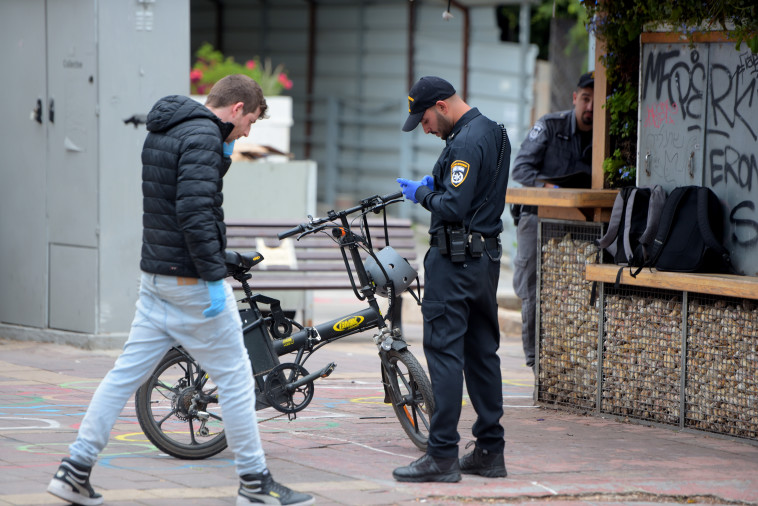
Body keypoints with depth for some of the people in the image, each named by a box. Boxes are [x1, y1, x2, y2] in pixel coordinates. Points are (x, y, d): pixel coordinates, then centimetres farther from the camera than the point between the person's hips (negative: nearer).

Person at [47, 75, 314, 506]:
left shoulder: (162, 132, 15)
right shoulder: (202, 136, -15)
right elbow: (194, 210, -24)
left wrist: (223, 154, 12)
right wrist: (214, 276, -22)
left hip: (156, 276, 9)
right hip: (191, 279, -9)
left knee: (127, 372, 9)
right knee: (235, 377, 1)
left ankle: (75, 471, 7)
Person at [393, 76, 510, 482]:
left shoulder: (465, 142, -18)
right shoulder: (494, 132, 13)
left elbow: (454, 208, -23)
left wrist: (421, 194, -7)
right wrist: (437, 183, 11)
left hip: (455, 261, -10)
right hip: (487, 255, 10)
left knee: (444, 353, -8)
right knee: (483, 353, 12)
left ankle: (443, 456, -8)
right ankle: (490, 450, 15)